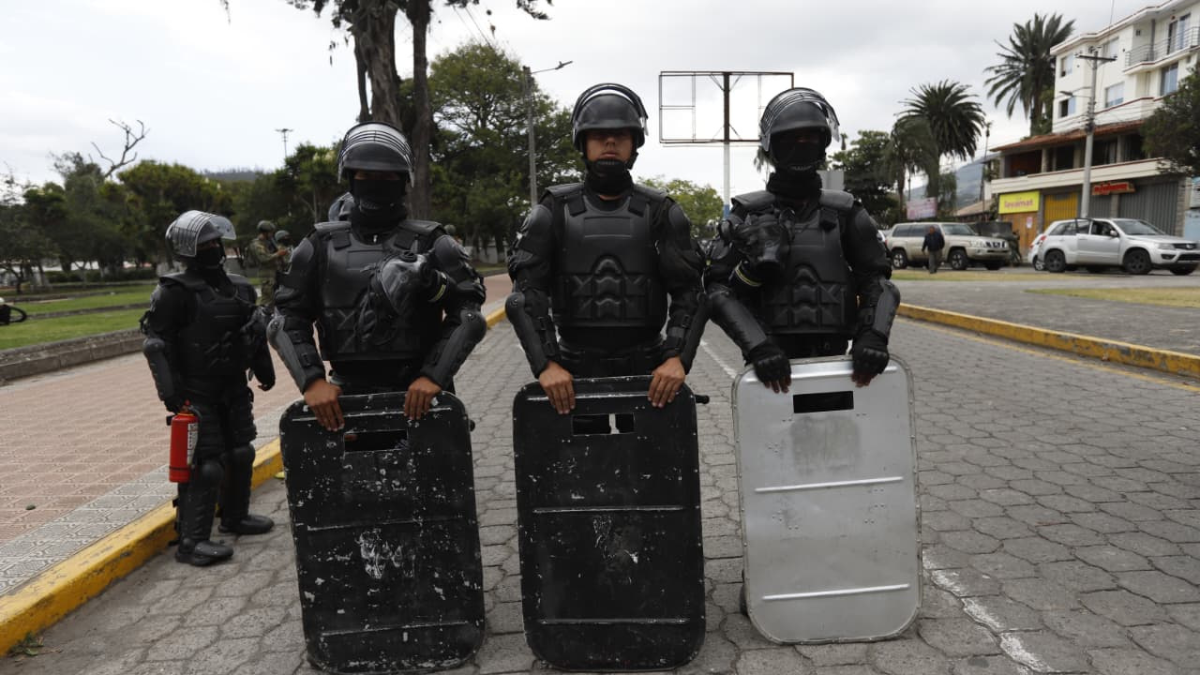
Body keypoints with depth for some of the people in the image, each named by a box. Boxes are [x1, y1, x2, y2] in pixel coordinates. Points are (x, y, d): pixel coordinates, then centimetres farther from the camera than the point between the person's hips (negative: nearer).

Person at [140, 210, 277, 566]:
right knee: (206, 465, -8)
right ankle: (192, 541, 1)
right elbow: (157, 345, -14)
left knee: (241, 454, 16)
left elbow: (255, 332, 19)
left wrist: (264, 370, 23)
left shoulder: (237, 287, 9)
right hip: (198, 395, -7)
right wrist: (172, 392, -19)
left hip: (234, 389, 8)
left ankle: (235, 516, 34)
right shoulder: (174, 292, -13)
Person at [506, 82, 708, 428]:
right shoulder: (554, 211, 2)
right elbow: (527, 295, -6)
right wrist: (546, 364, -19)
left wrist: (677, 357, -20)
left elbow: (689, 293, -4)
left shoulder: (661, 212, 3)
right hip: (574, 373, 0)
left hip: (647, 370, 1)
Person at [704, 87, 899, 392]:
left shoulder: (844, 212, 8)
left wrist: (873, 335, -15)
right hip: (772, 365, -2)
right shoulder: (748, 215, 2)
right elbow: (718, 287, -7)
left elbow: (876, 279, 6)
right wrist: (757, 345, -21)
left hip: (833, 361, 2)